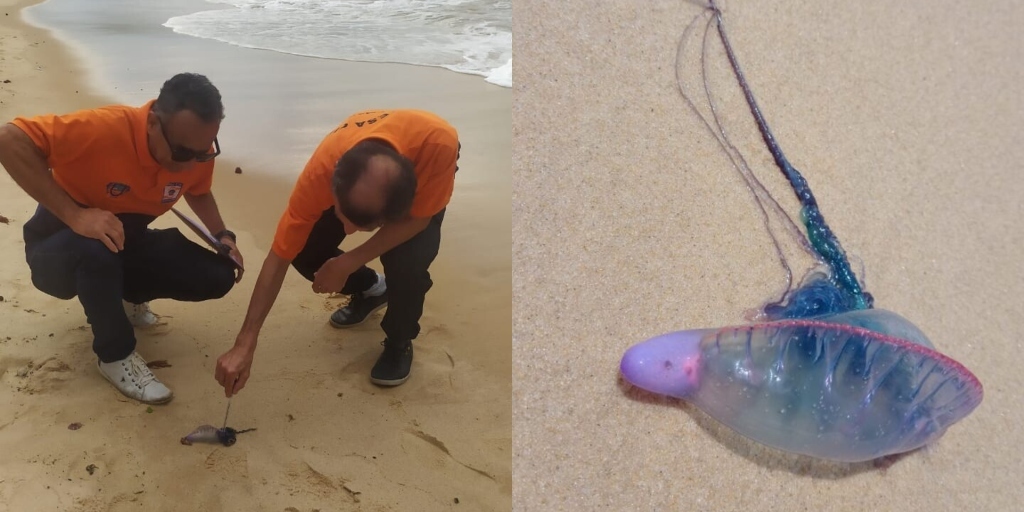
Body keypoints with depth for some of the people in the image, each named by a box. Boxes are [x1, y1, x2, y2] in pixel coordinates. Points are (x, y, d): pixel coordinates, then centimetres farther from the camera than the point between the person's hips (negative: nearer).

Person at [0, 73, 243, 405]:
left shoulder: (197, 149, -14)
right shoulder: (103, 128, -33)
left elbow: (198, 192, 8)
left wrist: (222, 235, -10)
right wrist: (73, 214, -42)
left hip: (128, 243, 5)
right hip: (59, 249, -5)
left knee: (216, 276, -12)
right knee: (96, 249, -40)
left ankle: (122, 297, 17)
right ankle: (115, 355, -14)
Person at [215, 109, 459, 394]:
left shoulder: (439, 142, -47)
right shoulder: (321, 170, -40)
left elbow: (419, 220, -30)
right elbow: (280, 257, -30)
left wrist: (347, 264, -35)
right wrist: (244, 343, -31)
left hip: (421, 188, -2)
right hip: (356, 181, 2)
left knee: (408, 261, -29)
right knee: (305, 251, -13)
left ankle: (399, 342, 1)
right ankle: (371, 290, 18)